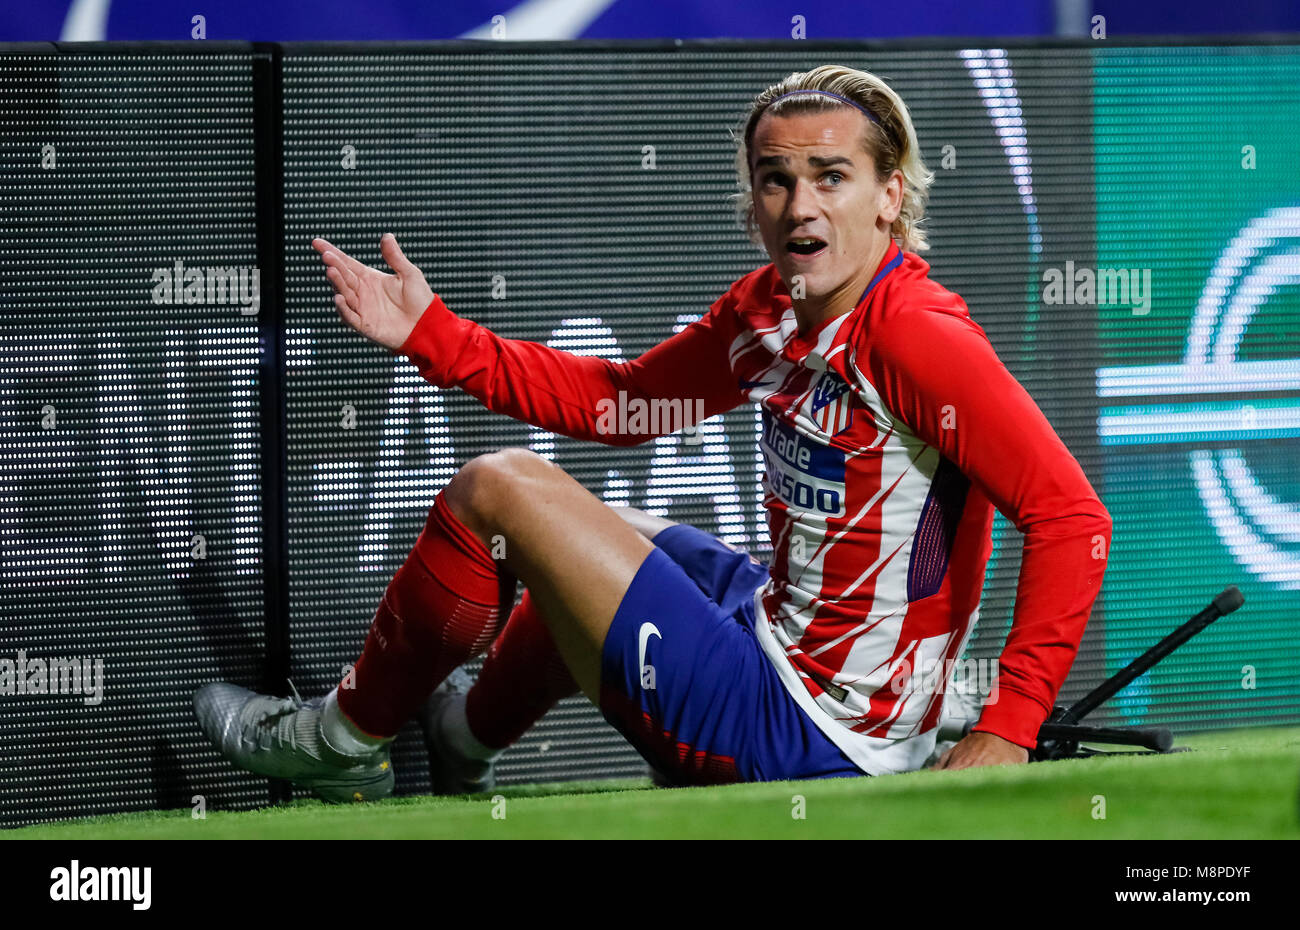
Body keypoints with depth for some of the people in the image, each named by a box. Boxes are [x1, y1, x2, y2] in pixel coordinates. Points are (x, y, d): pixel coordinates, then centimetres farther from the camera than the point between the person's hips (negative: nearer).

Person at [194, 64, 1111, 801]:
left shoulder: (916, 339, -24)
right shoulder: (767, 309, 2)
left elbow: (1075, 517, -29)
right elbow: (619, 399, 16)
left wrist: (1007, 729, -33)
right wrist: (432, 336, 8)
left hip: (799, 740, -9)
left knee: (496, 488, -2)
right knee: (586, 539, 35)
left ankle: (344, 739, 18)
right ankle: (468, 732, 60)